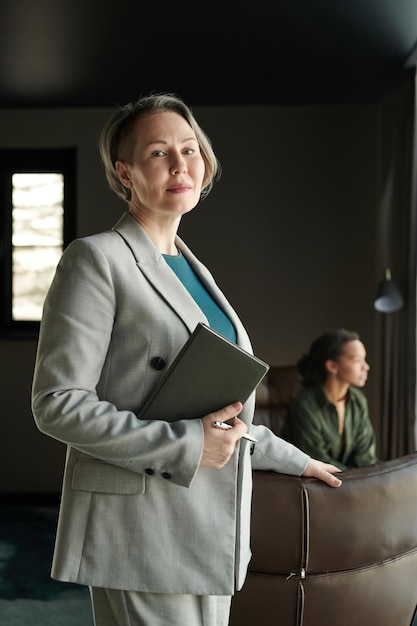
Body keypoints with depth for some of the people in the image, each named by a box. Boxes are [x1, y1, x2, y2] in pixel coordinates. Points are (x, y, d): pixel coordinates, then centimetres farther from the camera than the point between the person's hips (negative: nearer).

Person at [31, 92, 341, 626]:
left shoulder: (191, 268, 16)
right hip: (142, 537, -7)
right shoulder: (96, 259, -8)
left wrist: (292, 459, 29)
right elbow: (56, 403, -14)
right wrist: (185, 445, -19)